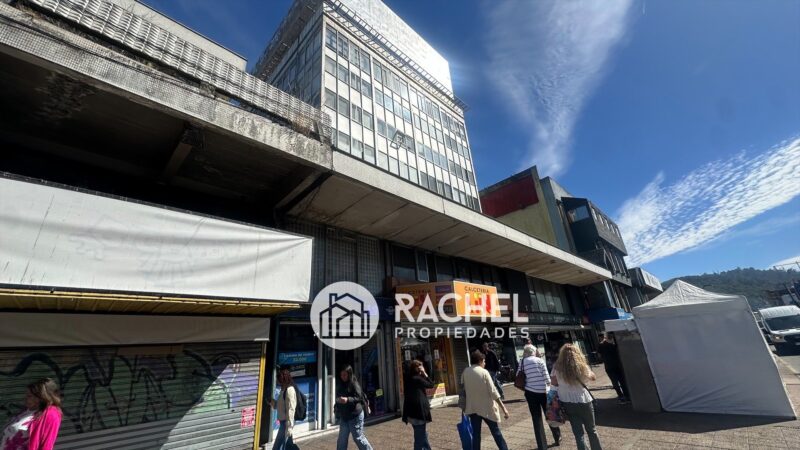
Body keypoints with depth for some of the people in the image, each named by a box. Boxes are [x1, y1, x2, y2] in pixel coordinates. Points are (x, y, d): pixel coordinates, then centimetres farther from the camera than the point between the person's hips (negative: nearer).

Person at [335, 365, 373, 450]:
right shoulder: (341, 385, 7)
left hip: (355, 415, -7)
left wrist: (347, 400, -33)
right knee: (342, 439, 10)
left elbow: (359, 397, -20)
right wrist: (336, 407, 4)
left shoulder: (354, 384, -14)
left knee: (358, 438, 3)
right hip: (343, 416, 7)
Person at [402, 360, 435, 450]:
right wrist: (425, 374, -5)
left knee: (423, 435, 24)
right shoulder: (418, 379, -18)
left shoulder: (408, 379, 7)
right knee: (420, 437, 2)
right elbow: (431, 385, -6)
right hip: (419, 411, -8)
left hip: (411, 411, 9)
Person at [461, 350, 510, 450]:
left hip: (472, 407, 3)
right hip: (486, 407, -3)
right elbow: (493, 392, -14)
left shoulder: (465, 372, -1)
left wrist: (464, 406, 12)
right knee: (496, 431, 13)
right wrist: (503, 408, -9)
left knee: (475, 433, 11)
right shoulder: (484, 372, -13)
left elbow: (462, 390, 3)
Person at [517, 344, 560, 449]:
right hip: (543, 391, 0)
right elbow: (546, 378, -6)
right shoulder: (539, 360, -5)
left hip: (530, 392, 0)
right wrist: (548, 388, 9)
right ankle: (558, 438, 38)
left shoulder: (522, 362, 1)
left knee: (536, 418, 10)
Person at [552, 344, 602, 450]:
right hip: (583, 402, -1)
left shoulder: (558, 368, -9)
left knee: (578, 432, 11)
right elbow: (593, 377, 7)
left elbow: (554, 383, 0)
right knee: (591, 430, 21)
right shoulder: (582, 366, -13)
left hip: (567, 403, 1)